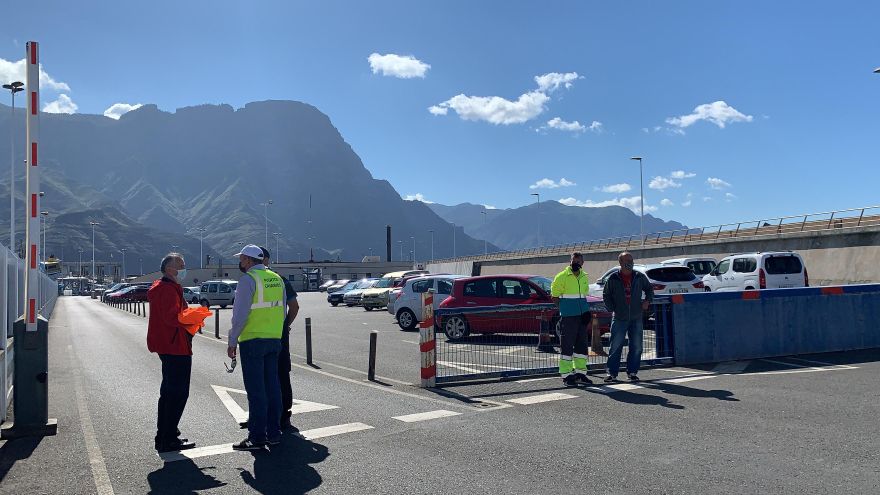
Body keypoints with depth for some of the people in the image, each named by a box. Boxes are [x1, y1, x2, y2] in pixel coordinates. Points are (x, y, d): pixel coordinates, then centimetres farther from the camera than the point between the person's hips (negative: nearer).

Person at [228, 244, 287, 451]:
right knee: (272, 386, 11)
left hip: (252, 341, -7)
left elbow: (240, 315, -13)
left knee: (255, 390, -2)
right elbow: (283, 311, 14)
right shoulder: (276, 278, 11)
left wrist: (232, 342, -6)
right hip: (274, 339, 7)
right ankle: (274, 433, 17)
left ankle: (257, 437, 3)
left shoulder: (248, 280, -10)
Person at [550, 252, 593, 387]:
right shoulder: (561, 276, -6)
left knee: (582, 345, 11)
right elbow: (555, 298, -3)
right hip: (568, 317, -7)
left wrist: (586, 311, 7)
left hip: (582, 317, 7)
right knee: (567, 345, -4)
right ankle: (566, 375, 1)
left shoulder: (584, 277, 15)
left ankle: (580, 373, 21)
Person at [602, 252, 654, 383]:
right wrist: (611, 308, -2)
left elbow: (649, 289, 20)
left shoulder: (639, 277, 5)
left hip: (636, 318, 2)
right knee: (615, 346, -3)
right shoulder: (613, 278, -1)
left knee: (636, 347, 5)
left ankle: (632, 372, 17)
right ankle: (612, 373, 5)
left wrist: (648, 300, 4)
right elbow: (606, 295, 8)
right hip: (619, 318, -2)